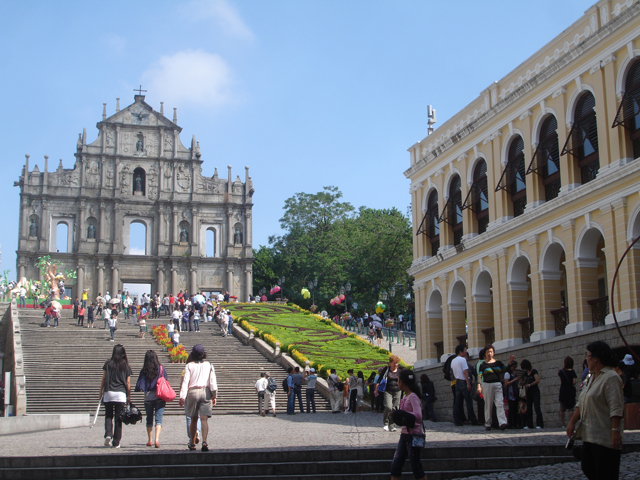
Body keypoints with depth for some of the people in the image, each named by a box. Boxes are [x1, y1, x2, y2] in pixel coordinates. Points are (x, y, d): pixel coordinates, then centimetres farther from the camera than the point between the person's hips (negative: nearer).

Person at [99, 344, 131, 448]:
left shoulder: (108, 364, 3)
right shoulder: (126, 366, 3)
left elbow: (103, 379, 3)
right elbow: (128, 383, 3)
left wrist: (101, 393, 11)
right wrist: (128, 396, 11)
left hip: (108, 393, 0)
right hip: (121, 394, 0)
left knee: (108, 416, 10)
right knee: (118, 418, 3)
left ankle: (108, 435, -13)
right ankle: (116, 442, 4)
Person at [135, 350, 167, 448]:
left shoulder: (144, 371, -3)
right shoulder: (161, 369, -2)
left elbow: (140, 386, -6)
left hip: (148, 398, 1)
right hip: (160, 398, -1)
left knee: (149, 419, 15)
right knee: (158, 419, -3)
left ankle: (150, 441, 21)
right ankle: (157, 439, -20)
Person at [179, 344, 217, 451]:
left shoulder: (189, 366, 3)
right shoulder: (209, 366, 7)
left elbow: (185, 381, -4)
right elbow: (213, 382, 2)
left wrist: (182, 397, -8)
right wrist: (214, 396, 5)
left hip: (193, 392, 0)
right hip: (205, 392, 0)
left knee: (193, 419, 12)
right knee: (204, 418, -6)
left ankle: (192, 443, 19)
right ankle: (204, 441, -24)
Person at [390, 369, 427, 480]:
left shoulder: (413, 397, -16)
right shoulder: (406, 396, 11)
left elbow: (418, 415, -29)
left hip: (413, 434, -9)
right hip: (405, 433, 9)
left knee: (416, 468, -1)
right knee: (395, 465, 9)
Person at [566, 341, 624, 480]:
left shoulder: (611, 378, -13)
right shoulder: (592, 377, 16)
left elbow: (616, 408, -20)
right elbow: (581, 404, 20)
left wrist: (616, 431, -26)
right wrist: (572, 422, 12)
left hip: (605, 437, -9)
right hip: (590, 436, 9)